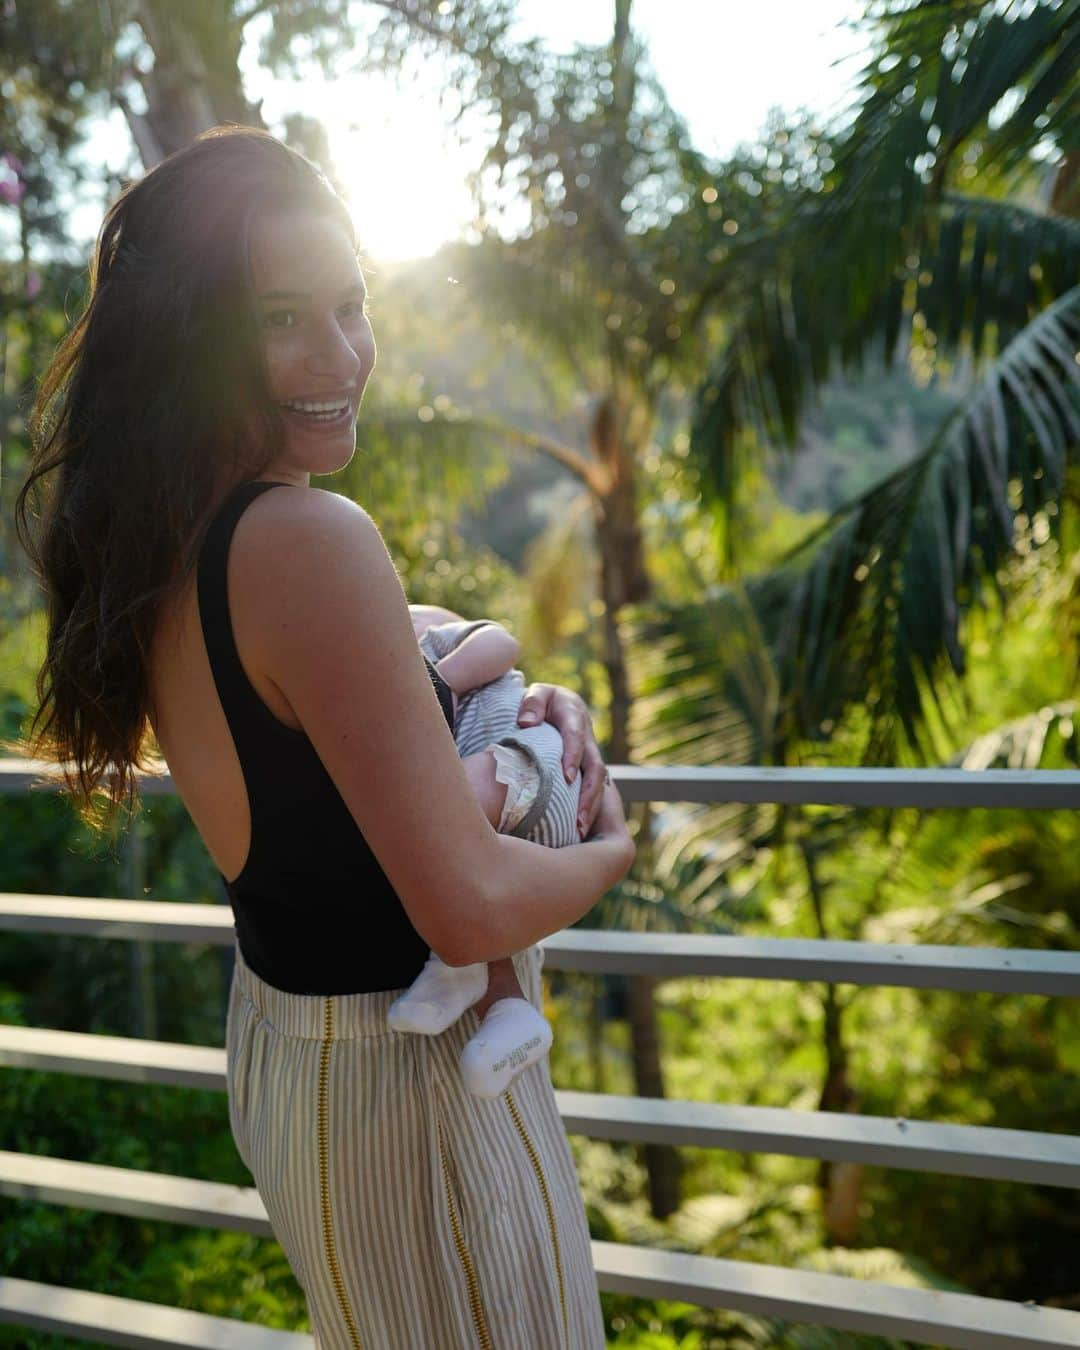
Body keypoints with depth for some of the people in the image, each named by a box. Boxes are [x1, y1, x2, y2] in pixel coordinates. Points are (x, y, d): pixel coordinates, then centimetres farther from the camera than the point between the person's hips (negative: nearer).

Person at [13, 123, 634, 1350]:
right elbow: (469, 909, -30)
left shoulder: (152, 551, -2)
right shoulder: (313, 542, -29)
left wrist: (510, 709, 0)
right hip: (410, 1080, -8)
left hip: (275, 1047, 8)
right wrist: (610, 849, -10)